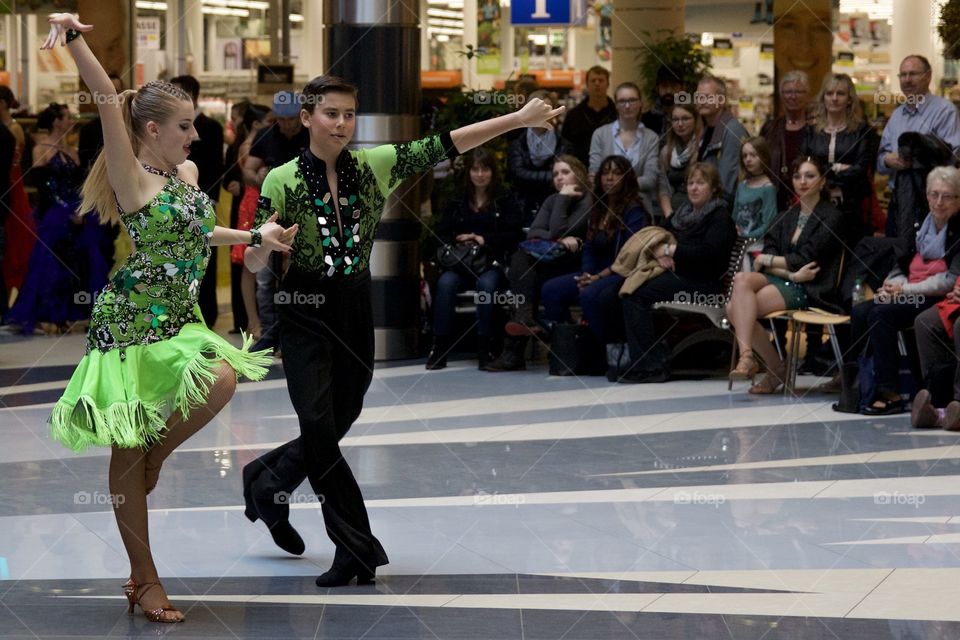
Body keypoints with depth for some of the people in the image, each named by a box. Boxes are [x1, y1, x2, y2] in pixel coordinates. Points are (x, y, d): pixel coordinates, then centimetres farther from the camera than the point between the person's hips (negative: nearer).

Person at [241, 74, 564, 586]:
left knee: (339, 422, 9)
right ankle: (357, 547, 0)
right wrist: (262, 247, -32)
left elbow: (441, 147, -5)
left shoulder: (373, 165, 0)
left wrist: (518, 119, -12)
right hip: (305, 313, -4)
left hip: (356, 309, 4)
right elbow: (255, 263, -7)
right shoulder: (282, 182, -8)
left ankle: (266, 483, 37)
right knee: (320, 426, -9)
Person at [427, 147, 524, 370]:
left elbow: (515, 235, 0)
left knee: (486, 284, -37)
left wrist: (484, 239, -10)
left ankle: (484, 347, -30)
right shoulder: (456, 202, 18)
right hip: (461, 262, 2)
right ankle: (440, 345, -29)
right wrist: (460, 241, -9)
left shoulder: (506, 201, 10)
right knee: (445, 283, -31)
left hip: (493, 262, -2)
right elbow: (441, 234, 13)